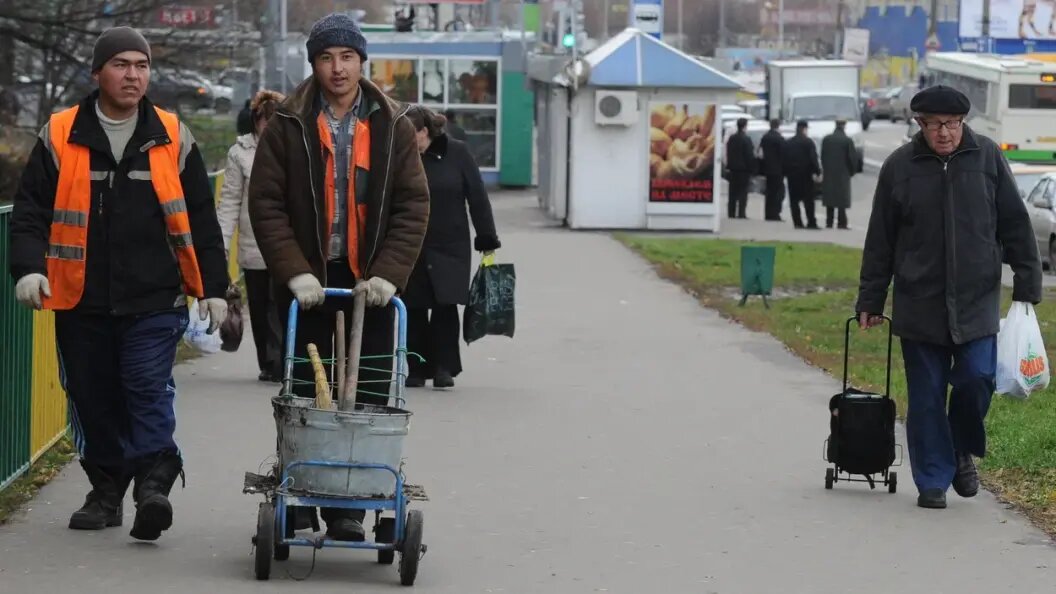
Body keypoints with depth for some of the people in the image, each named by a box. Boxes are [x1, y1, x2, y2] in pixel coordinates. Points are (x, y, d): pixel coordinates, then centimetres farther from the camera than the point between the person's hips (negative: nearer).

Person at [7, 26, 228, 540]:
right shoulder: (61, 137, 3)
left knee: (149, 390, -12)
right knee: (93, 398, 8)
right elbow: (31, 211, 4)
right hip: (81, 302, 1)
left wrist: (213, 287, 6)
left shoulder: (173, 140, 5)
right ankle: (106, 491, 20)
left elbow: (201, 222, 9)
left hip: (155, 300, -1)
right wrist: (29, 267, -12)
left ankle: (152, 483, -12)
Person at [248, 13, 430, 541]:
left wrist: (387, 274, -9)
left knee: (368, 399, -2)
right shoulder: (288, 125, 1)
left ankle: (349, 508, 5)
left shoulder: (393, 126, 5)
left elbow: (413, 207, 2)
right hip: (307, 283, -1)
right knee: (303, 398, 2)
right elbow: (266, 203, -4)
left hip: (370, 284, 1)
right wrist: (295, 272, -14)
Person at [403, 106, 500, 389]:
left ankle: (444, 367, 1)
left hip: (450, 246, -1)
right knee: (414, 309, 2)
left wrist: (486, 237, -2)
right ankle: (418, 368, 11)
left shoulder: (457, 153, -2)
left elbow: (477, 197, 1)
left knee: (445, 304, -6)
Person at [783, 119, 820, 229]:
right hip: (805, 175, -4)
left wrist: (786, 173, 12)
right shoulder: (808, 142, -7)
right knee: (808, 200, -1)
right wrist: (817, 172, -7)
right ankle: (811, 222, -5)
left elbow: (784, 160, 8)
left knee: (794, 200, 5)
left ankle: (797, 222, -1)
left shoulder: (788, 143, 7)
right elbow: (813, 159, -12)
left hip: (792, 175, 4)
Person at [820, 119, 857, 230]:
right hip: (843, 174, -3)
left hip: (829, 174, 3)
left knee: (829, 199, 10)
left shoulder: (826, 139, -1)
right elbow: (853, 157, -9)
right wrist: (852, 171, 5)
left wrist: (825, 169, 12)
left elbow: (822, 156, 3)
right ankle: (842, 223, -4)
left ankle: (829, 222, 10)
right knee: (842, 199, 0)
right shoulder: (847, 140, -11)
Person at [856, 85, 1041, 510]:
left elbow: (1015, 225, 6)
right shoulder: (900, 166, 0)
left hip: (977, 299, 0)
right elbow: (880, 240, 6)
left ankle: (963, 452, 20)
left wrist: (1027, 284, 2)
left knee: (976, 378, -8)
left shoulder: (987, 157, 1)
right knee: (926, 397, 3)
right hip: (919, 303, 0)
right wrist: (870, 301, 7)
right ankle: (933, 481, 14)